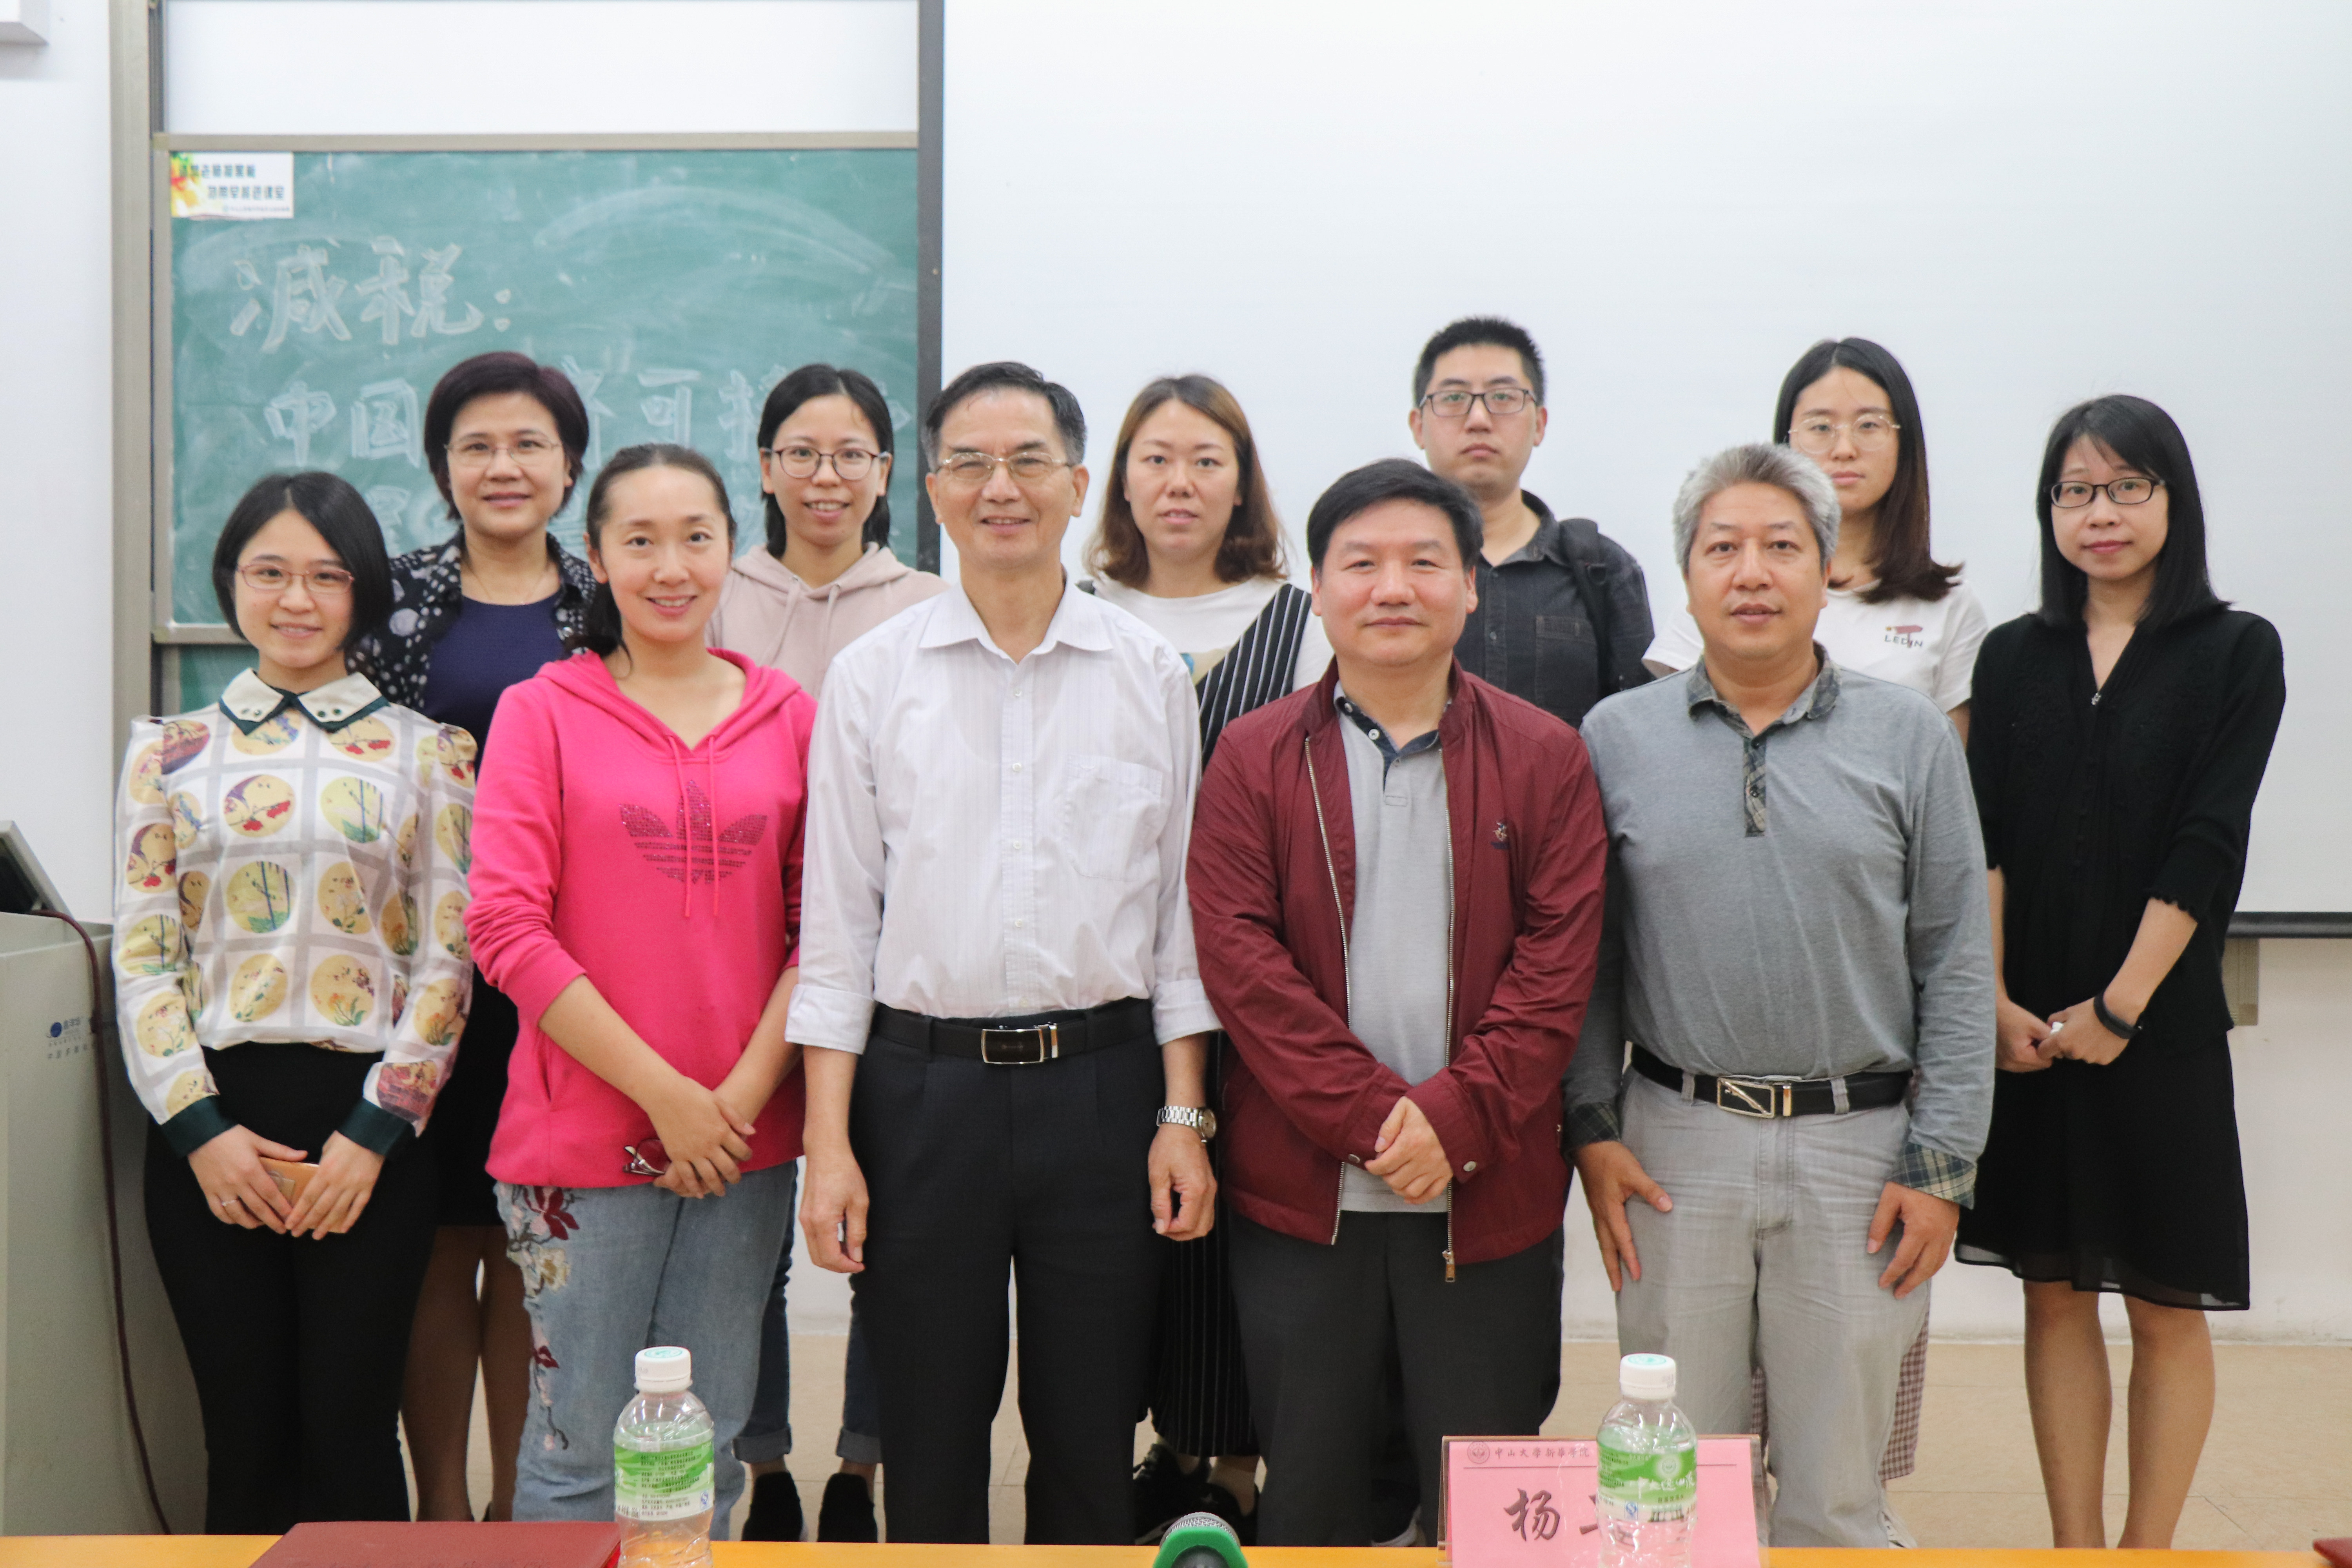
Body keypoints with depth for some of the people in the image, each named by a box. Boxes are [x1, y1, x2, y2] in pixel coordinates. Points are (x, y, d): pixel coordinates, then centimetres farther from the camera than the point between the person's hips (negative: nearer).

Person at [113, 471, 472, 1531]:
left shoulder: (426, 753, 6)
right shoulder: (172, 753, 10)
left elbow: (447, 958, 1)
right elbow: (141, 956, 5)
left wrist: (375, 1133, -8)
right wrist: (200, 1127, -6)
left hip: (366, 1124, -1)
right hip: (211, 1129, 1)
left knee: (350, 1433, -1)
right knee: (245, 1435, 5)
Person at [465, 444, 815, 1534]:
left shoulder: (787, 717, 7)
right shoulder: (541, 712, -1)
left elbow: (820, 928, 5)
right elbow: (507, 929, -9)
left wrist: (745, 1091, -8)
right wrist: (665, 1093, -12)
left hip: (746, 1139, 3)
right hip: (585, 1134, -2)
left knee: (707, 1447, 11)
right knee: (581, 1448, 2)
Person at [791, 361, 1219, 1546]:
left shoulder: (1148, 673, 5)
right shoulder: (870, 677, 3)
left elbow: (1182, 906, 6)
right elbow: (838, 920, 3)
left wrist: (1183, 1114, 0)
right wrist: (828, 1142, -2)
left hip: (1103, 1081, 0)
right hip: (923, 1083, 0)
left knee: (1091, 1442, 9)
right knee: (929, 1436, 8)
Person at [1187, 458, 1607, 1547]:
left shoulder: (1544, 757, 4)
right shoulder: (1256, 757, 3)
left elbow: (1560, 963, -3)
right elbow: (1238, 955, -6)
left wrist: (1454, 1118, -14)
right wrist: (1369, 1115, -14)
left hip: (1489, 1196, 0)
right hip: (1299, 1192, 0)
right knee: (1308, 1495, 11)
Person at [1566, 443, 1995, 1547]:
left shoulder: (1908, 738, 3)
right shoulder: (1618, 736, 5)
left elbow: (1957, 965, 3)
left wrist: (1941, 1165, -2)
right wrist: (1591, 1126, 1)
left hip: (1858, 1145, 0)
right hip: (1674, 1143, 0)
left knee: (1836, 1497, 9)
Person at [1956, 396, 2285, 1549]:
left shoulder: (2235, 652, 0)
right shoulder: (2015, 656, 8)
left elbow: (2207, 848, -8)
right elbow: (1984, 839, 1)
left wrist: (2119, 1007, -13)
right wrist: (1996, 1003, -9)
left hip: (2159, 1028, -2)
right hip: (2028, 1030, 3)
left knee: (2165, 1308, 5)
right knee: (2055, 1293, 8)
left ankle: (2147, 1550, 16)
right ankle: (2074, 1548, 17)